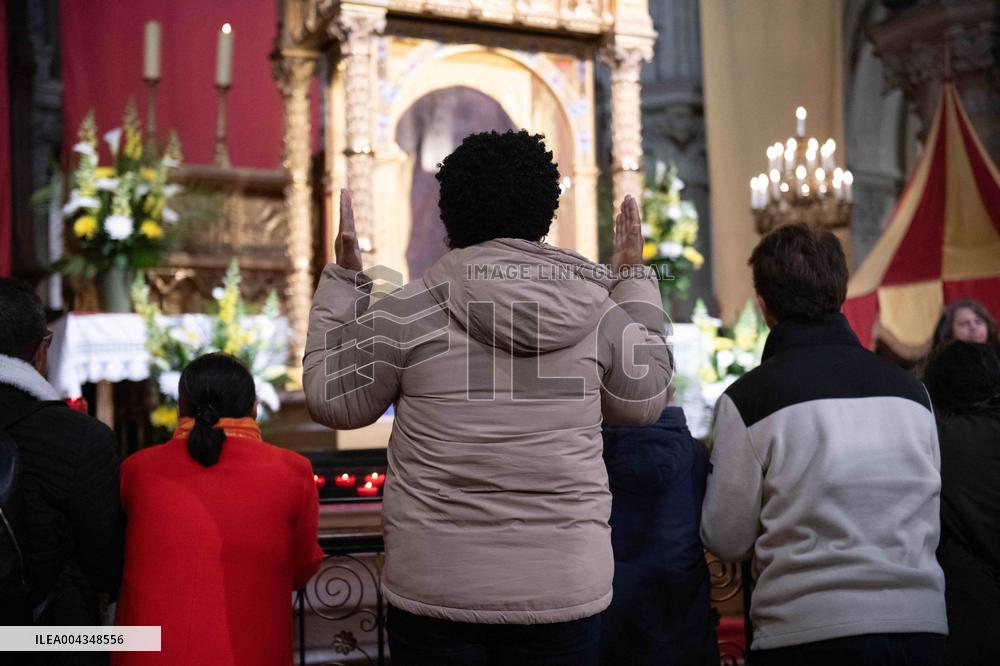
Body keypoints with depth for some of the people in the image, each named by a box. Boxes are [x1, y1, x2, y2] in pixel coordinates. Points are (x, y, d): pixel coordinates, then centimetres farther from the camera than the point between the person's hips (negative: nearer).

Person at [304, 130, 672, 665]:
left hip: (436, 586, -1)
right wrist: (634, 278, 19)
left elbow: (328, 399, 5)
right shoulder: (599, 306, -3)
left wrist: (343, 278, 11)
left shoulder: (408, 313, -8)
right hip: (565, 587, 2)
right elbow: (644, 401, 13)